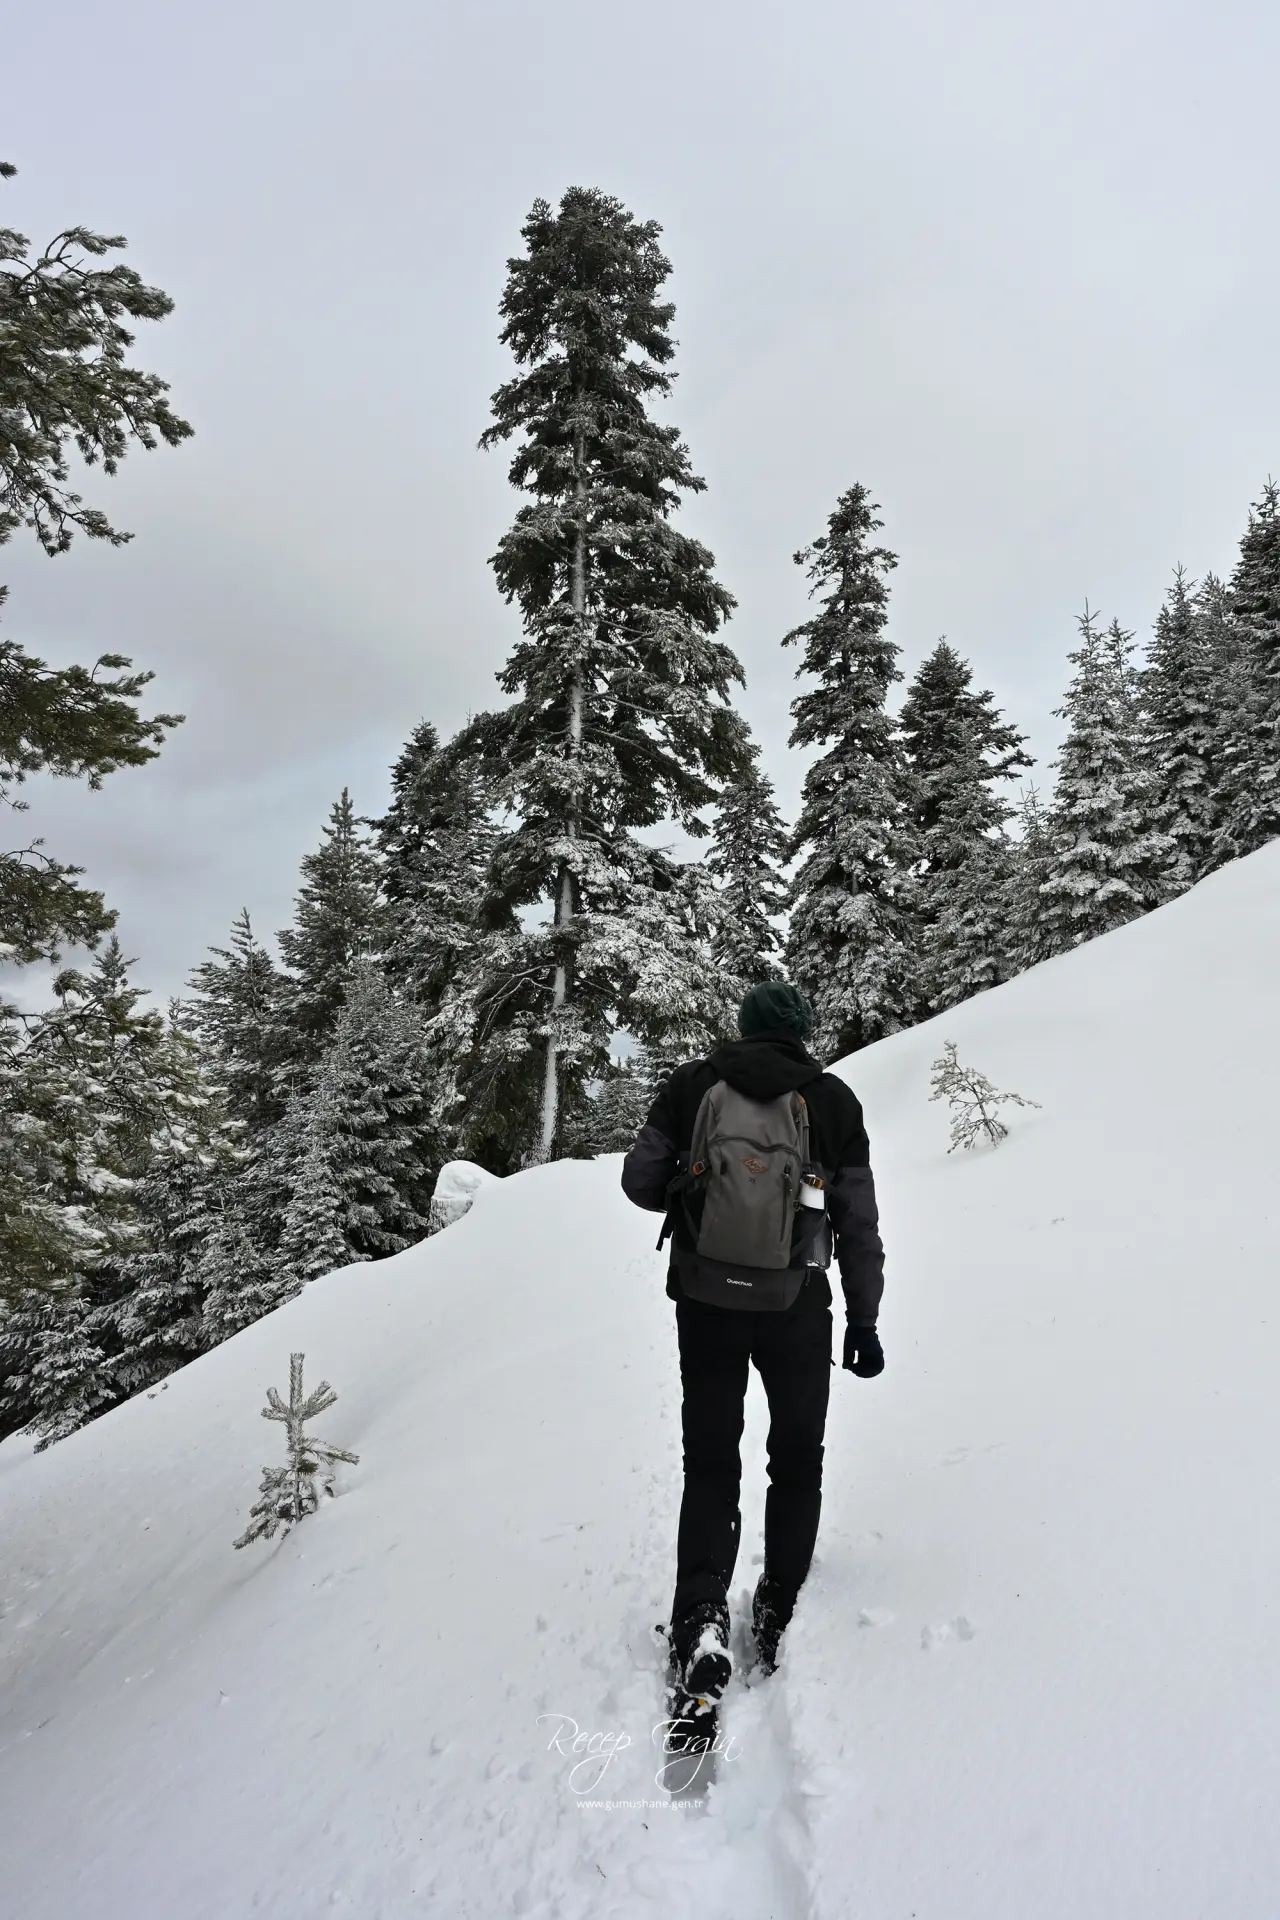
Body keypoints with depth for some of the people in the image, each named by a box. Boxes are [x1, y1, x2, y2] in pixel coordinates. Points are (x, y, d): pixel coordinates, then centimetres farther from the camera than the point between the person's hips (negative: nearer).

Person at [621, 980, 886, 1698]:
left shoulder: (692, 1083, -2)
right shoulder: (835, 1100, -3)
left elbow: (640, 1180, -1)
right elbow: (860, 1226, -1)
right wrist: (864, 1321, 7)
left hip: (704, 1300, 1)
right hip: (796, 1308, 0)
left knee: (711, 1462, 14)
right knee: (797, 1462, 20)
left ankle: (703, 1616, -1)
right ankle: (777, 1616, 24)